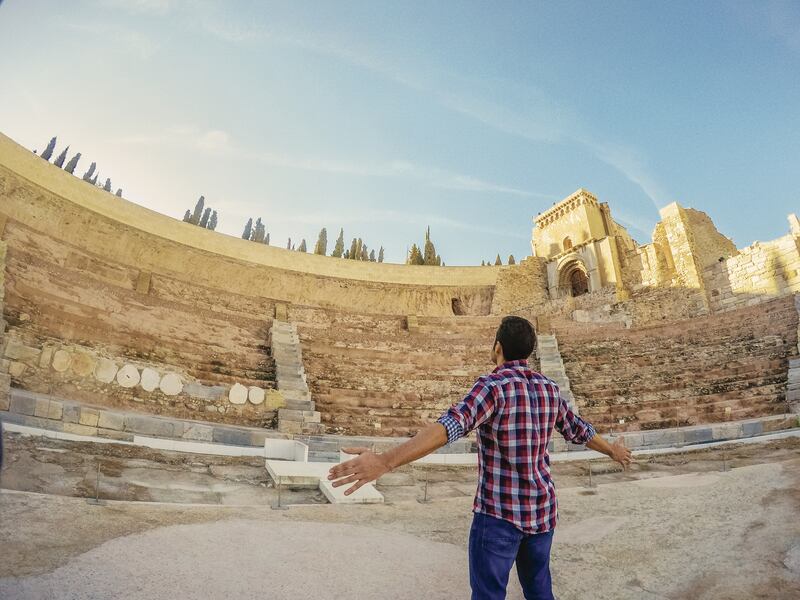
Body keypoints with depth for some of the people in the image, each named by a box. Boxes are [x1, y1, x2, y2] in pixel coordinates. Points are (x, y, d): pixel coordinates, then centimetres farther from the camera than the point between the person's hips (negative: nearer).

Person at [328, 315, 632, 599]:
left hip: (499, 514, -6)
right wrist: (613, 450, 39)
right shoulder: (549, 388, 2)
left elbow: (452, 425, -36)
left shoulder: (493, 385, -19)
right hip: (542, 510, 7)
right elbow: (579, 430, 17)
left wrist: (384, 461, -47)